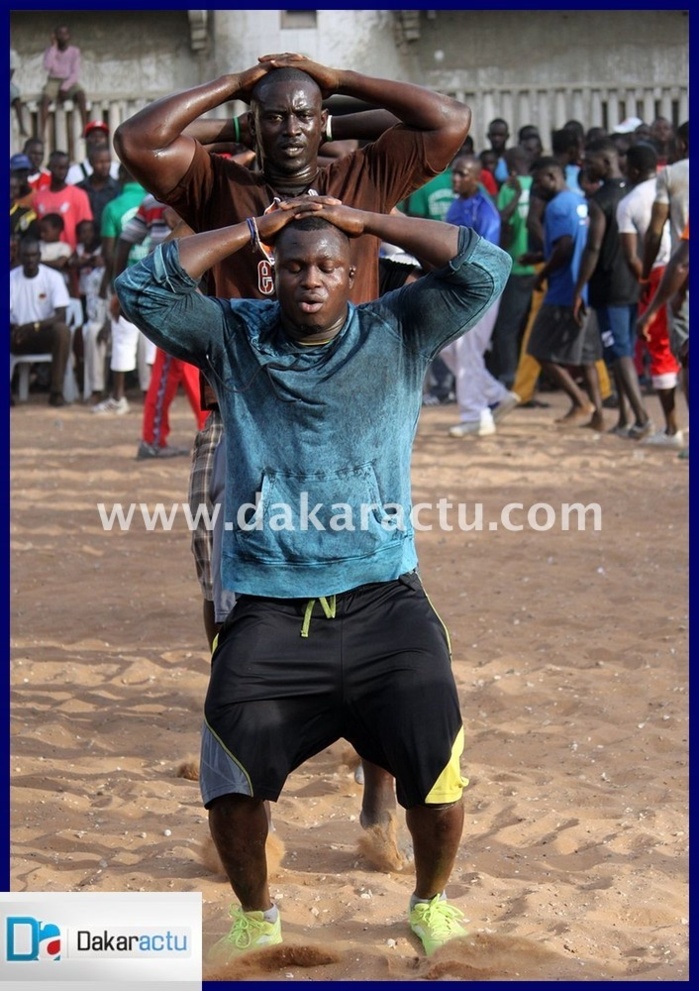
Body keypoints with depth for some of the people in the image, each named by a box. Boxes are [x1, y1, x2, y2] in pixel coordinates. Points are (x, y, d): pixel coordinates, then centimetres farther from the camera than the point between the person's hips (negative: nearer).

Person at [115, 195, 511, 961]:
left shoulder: (398, 333, 9)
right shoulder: (235, 337, 10)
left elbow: (485, 269, -2)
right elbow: (141, 289, -1)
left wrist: (367, 222, 1)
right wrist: (251, 231, 2)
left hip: (382, 602, 0)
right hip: (268, 609, 0)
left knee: (437, 764, -14)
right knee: (230, 780, -12)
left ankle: (431, 905, 18)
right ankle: (255, 916, 19)